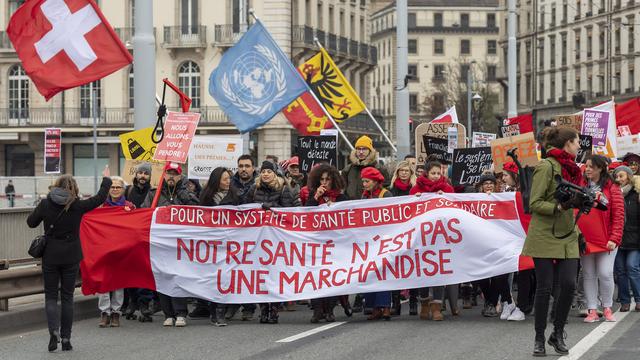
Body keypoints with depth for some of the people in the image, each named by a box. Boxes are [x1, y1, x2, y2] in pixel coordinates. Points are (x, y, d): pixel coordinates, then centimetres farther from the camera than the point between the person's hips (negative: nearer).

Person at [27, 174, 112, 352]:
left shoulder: (45, 204, -7)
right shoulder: (78, 206, -8)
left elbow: (31, 222, 5)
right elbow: (100, 198, 2)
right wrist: (106, 181, 18)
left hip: (50, 257, 0)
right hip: (71, 257, 0)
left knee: (50, 295, 8)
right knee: (67, 296, 10)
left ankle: (54, 330, -17)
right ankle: (66, 338, 9)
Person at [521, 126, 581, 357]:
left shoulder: (570, 168, 14)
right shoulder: (546, 167, -11)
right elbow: (535, 203, -14)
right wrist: (558, 207, -26)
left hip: (567, 236, 6)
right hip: (544, 236, -6)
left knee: (569, 284, -5)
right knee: (544, 288, -2)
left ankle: (558, 334, 11)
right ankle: (539, 339, 10)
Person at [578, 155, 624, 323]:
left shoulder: (611, 188, 0)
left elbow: (618, 215, -3)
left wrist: (614, 239, -10)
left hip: (605, 240, -3)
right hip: (584, 239, 3)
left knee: (605, 274, -7)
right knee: (588, 275, 4)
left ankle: (607, 308, 9)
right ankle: (592, 310, 8)